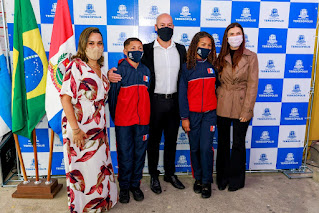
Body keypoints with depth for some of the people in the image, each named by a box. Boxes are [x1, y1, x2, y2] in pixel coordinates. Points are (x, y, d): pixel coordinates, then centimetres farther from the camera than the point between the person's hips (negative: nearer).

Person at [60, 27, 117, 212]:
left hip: (99, 127, 7)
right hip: (80, 128, -7)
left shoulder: (102, 69, 11)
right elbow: (65, 98, -18)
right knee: (82, 168, 5)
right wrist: (75, 129, -20)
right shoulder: (76, 66, -11)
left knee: (100, 165, 15)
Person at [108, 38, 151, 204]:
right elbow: (113, 95, 0)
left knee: (140, 154, 12)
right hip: (124, 121, -4)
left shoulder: (146, 70, 8)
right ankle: (124, 187, 24)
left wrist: (147, 116, 11)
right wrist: (114, 117, 4)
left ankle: (135, 185, 29)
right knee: (125, 155, 6)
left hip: (143, 121, 4)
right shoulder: (120, 70, -4)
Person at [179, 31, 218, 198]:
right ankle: (197, 178, 26)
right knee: (195, 148, 8)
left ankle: (207, 182, 12)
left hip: (209, 113, 0)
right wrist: (184, 117, -5)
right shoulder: (187, 67, 0)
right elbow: (182, 93, -1)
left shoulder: (213, 66, 4)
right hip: (192, 114, 0)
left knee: (206, 147, -4)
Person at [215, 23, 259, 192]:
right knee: (223, 142, 11)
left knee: (238, 144, 8)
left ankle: (236, 179, 26)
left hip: (241, 105, -2)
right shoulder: (221, 57, 6)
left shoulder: (250, 57, -2)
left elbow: (252, 85, -6)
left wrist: (246, 110, -11)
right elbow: (217, 81, 8)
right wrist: (216, 103, -1)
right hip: (222, 105, 3)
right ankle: (222, 177, 28)